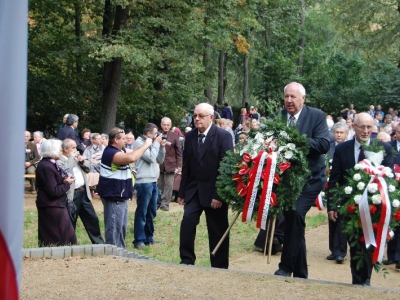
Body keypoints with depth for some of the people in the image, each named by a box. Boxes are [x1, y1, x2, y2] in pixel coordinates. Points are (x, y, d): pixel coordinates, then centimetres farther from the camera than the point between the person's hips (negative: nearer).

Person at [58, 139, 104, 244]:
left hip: (83, 192, 8)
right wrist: (71, 158, -15)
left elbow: (88, 168, 20)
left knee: (92, 219, 13)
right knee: (70, 222, 2)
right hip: (72, 195, -8)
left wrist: (83, 161, 0)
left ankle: (99, 242, 23)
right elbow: (65, 170, -26)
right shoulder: (59, 160, -9)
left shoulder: (77, 157, 15)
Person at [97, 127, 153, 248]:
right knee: (114, 227, -8)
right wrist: (145, 145, -24)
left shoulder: (118, 151, 13)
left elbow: (131, 153, 21)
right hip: (113, 197, -11)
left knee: (122, 226, 18)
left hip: (120, 196, 11)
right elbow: (131, 158, -34)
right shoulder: (111, 153, -22)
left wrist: (145, 145, 7)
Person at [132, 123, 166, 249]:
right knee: (142, 212, -6)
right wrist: (156, 143, -9)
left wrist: (162, 147, 5)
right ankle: (139, 240, -2)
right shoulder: (139, 142, -10)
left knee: (151, 212, 13)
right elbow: (150, 158, -18)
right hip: (144, 182, -9)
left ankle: (149, 238, 21)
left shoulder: (151, 143, 16)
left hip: (153, 182, 9)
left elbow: (160, 160, 18)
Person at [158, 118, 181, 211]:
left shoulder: (174, 136, -1)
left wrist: (179, 165, -4)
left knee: (169, 185, -3)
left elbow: (178, 152, 0)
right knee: (159, 185, 8)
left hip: (170, 164, -1)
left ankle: (165, 203, 1)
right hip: (159, 164, 1)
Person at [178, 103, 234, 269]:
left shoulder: (223, 136, -10)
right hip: (194, 189, 4)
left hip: (214, 191, -4)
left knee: (217, 230, 4)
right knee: (187, 221, -12)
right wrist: (182, 192, 6)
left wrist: (219, 195, -18)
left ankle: (219, 267, 13)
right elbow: (186, 166, 9)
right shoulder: (190, 136, 6)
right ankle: (187, 260, -1)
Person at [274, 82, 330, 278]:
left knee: (295, 213, -25)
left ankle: (286, 266, -16)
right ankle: (300, 273, 20)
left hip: (309, 179, -4)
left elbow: (324, 144, -16)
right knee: (292, 220, 9)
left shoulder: (316, 116, -6)